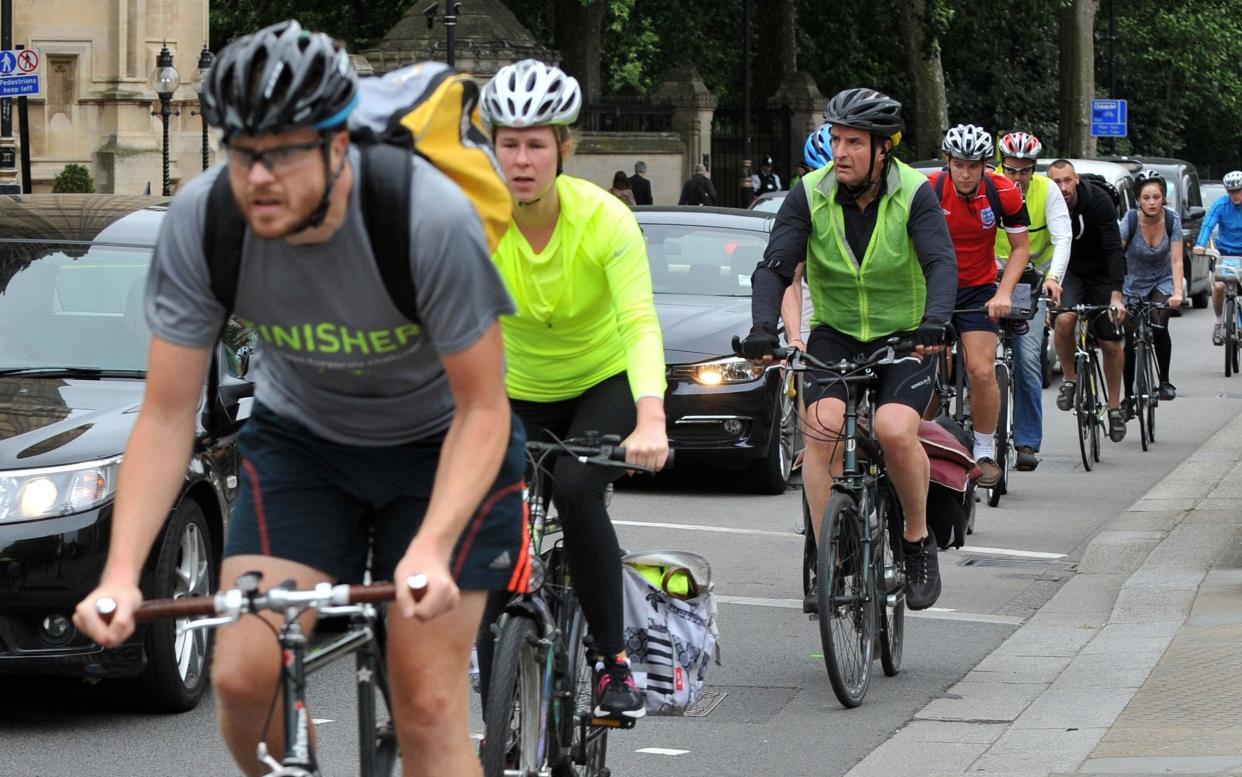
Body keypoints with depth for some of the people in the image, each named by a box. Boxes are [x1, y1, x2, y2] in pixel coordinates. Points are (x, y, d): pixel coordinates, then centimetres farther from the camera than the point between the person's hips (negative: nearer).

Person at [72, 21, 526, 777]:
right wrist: (121, 574, -28)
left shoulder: (432, 217, -33)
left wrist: (431, 550, -38)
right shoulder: (201, 220, -24)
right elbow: (168, 416, -17)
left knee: (428, 706, -9)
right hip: (301, 437, 3)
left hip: (439, 438, -3)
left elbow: (482, 407, -24)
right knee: (243, 676, -13)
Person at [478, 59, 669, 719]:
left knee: (575, 488, -32)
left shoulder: (603, 218, -26)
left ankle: (614, 659, -17)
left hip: (606, 384, -2)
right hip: (519, 396, 2)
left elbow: (640, 323, -36)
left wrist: (651, 420, -53)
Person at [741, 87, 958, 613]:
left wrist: (935, 321, -45)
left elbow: (941, 263, -25)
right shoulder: (810, 195, -9)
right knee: (823, 426, -23)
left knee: (895, 430, -26)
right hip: (835, 334, 2)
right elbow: (774, 267, -16)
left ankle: (918, 542, -1)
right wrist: (762, 327, -35)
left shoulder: (914, 194, -14)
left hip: (904, 337, -2)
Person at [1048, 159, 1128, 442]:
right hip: (1068, 272, 1)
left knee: (1111, 343, -1)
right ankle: (1069, 379, -6)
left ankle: (1115, 406, 18)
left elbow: (1114, 249, -26)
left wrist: (1116, 295, -35)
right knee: (1064, 320, -29)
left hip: (1101, 273, -1)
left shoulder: (1098, 200, -24)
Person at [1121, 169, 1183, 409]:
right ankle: (1128, 396, 15)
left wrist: (1177, 293, -32)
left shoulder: (1171, 219, -18)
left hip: (1162, 281, 0)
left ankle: (1165, 381, -10)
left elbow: (1176, 261, -18)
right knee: (1131, 342, 0)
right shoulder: (1131, 219, -22)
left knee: (1159, 326, -26)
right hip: (1134, 284, 0)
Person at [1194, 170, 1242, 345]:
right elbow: (1208, 224, -21)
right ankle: (1220, 321, 4)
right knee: (1219, 286, -20)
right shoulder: (1221, 204, -10)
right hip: (1224, 252, 0)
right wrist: (1200, 244, -39)